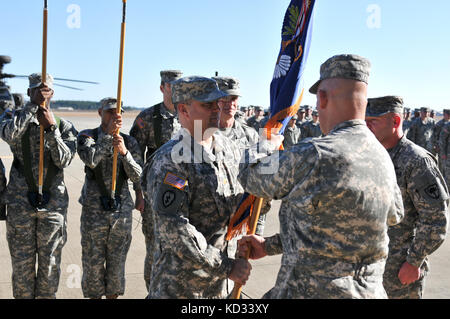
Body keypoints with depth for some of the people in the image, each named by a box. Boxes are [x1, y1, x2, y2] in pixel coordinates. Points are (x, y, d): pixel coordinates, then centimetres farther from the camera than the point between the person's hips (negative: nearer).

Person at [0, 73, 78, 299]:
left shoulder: (64, 126, 6)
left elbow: (65, 160, -8)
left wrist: (51, 128, -17)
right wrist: (33, 105, -19)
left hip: (53, 202, 1)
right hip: (20, 203, -1)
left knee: (50, 261, 9)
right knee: (22, 261, 7)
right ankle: (23, 295, 22)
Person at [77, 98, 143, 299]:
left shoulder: (130, 142, 3)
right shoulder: (87, 137, -3)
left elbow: (138, 177, -7)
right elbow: (90, 160, -24)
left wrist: (124, 152, -22)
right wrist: (108, 134, -31)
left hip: (122, 210, 2)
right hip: (94, 211, -2)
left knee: (117, 262, 11)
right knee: (93, 262, 8)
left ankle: (113, 295, 26)